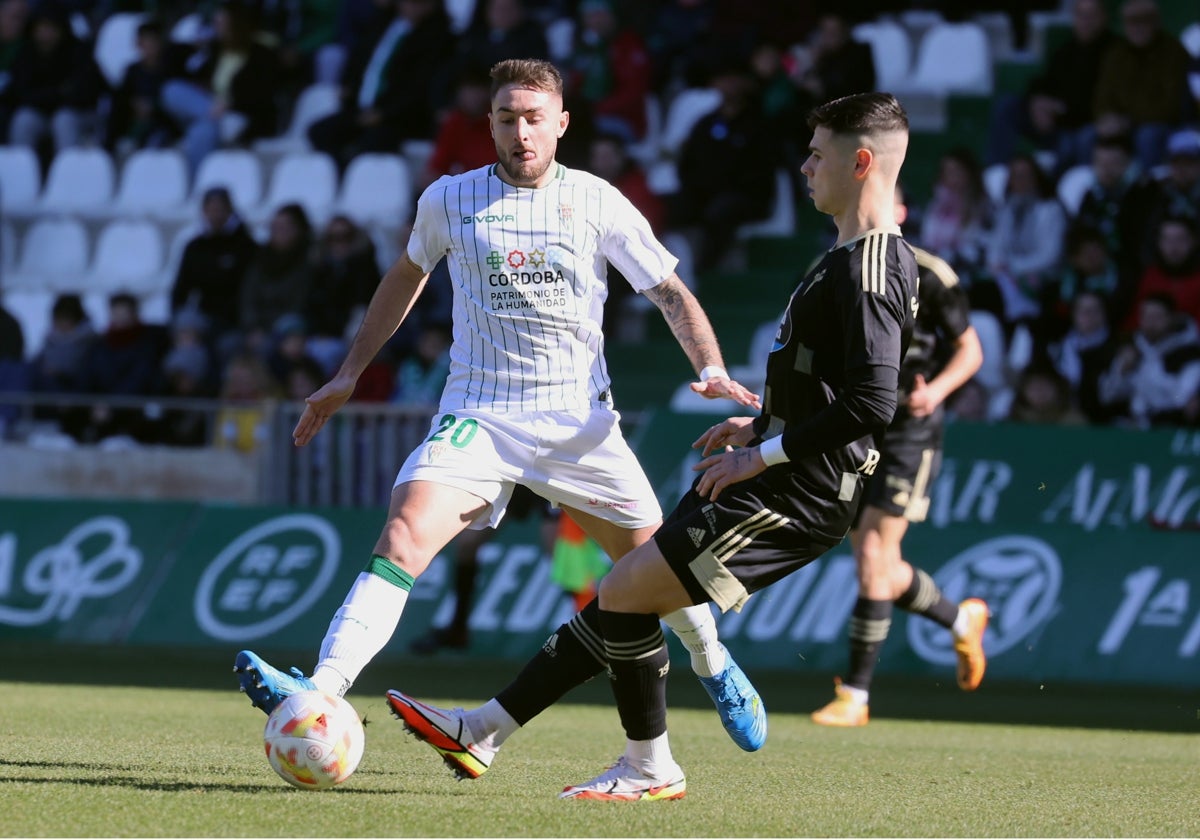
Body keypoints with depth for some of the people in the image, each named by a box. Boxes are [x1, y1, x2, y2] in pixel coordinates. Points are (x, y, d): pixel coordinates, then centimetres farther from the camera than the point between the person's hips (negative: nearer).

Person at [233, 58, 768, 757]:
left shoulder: (597, 202, -1)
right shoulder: (450, 200, 3)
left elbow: (671, 291, 5)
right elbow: (408, 274, 21)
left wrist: (712, 370, -12)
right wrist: (350, 374, 20)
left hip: (579, 418, 0)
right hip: (477, 416, 0)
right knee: (405, 535, -23)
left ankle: (715, 667, 37)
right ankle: (322, 691, -35)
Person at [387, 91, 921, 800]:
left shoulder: (870, 270, -19)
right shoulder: (860, 257, 15)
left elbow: (872, 405, -28)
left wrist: (763, 454, -19)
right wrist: (764, 425, 19)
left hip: (792, 498, -10)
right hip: (776, 484, 10)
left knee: (624, 592, -9)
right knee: (622, 598, 12)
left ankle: (651, 768, 6)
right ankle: (479, 733, 16)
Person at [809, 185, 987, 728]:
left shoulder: (928, 275, -8)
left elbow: (970, 350, -2)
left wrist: (937, 389, -20)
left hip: (908, 432, -6)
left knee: (874, 555, -13)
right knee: (878, 569, 7)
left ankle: (855, 694, -9)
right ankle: (962, 621, 35)